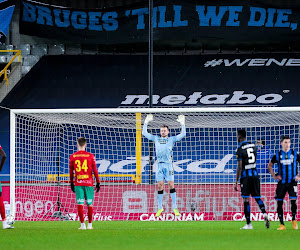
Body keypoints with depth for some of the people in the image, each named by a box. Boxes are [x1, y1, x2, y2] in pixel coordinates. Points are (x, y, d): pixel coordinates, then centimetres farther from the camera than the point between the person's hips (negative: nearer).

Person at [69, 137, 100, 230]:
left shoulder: (73, 156, 3)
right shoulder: (90, 156, 0)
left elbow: (71, 172, 7)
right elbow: (95, 170, 0)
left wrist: (71, 183, 16)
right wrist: (98, 183, 6)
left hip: (78, 183, 0)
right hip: (89, 183, 0)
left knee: (80, 204, -1)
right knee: (89, 204, 6)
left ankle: (83, 225, -5)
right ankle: (90, 225, 7)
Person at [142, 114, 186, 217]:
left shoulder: (172, 139, 8)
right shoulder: (156, 139, 14)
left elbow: (183, 134, 1)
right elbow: (144, 133, 17)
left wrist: (182, 123, -6)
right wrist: (146, 122, 10)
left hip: (168, 164, -2)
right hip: (159, 165, 2)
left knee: (171, 184, -5)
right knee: (160, 185, 1)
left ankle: (174, 207, -3)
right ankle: (160, 208, 6)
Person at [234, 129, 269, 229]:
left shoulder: (240, 149, -11)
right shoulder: (253, 146, 8)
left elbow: (239, 167, -13)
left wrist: (236, 182, -10)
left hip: (245, 176, -5)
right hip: (255, 174, 5)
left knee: (246, 199, -1)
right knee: (257, 197, 12)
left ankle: (248, 224, -1)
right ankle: (264, 214, -13)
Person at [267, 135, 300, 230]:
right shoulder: (278, 155, 3)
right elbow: (269, 166, 17)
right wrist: (274, 176, 6)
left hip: (292, 182, -1)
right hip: (281, 182, 1)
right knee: (279, 203, 0)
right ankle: (282, 224, 9)